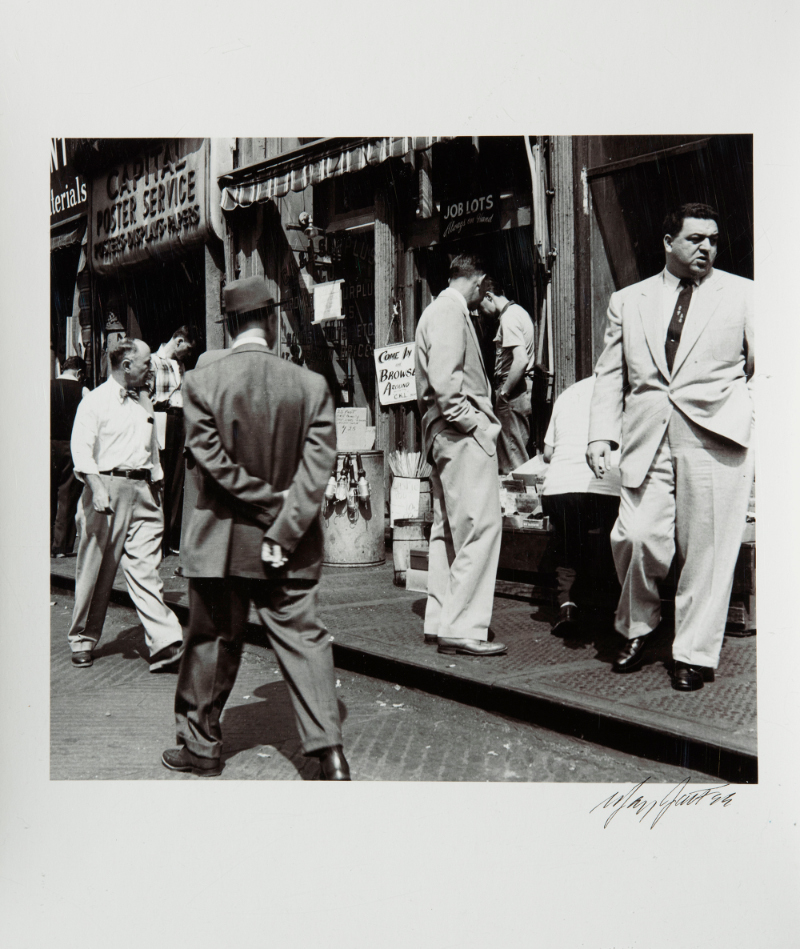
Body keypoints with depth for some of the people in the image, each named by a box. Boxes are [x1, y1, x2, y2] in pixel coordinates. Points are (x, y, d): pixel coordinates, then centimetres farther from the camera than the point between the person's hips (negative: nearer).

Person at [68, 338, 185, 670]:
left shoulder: (143, 403, 19)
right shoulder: (96, 400, -2)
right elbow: (81, 447, -10)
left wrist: (156, 489, 21)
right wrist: (96, 487, -22)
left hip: (142, 492, 5)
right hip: (107, 486, -5)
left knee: (145, 569, -1)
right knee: (95, 570, 4)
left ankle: (165, 646, -9)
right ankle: (82, 640, 20)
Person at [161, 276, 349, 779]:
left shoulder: (201, 381, -8)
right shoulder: (311, 384, -7)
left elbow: (212, 459, -13)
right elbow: (318, 466, -12)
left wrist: (271, 504, -9)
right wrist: (284, 527, -13)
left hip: (221, 542, 0)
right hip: (294, 547, 1)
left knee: (213, 642, 14)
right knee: (304, 638, 7)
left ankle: (201, 745, 29)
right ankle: (330, 751, 1)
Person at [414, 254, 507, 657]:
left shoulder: (437, 310, 23)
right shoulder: (450, 310, -9)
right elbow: (445, 378, -22)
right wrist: (473, 421, -16)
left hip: (442, 432, 11)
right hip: (462, 434, -11)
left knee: (447, 528, 13)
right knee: (480, 525, -13)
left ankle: (439, 620, 18)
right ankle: (462, 628, -13)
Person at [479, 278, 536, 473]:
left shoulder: (509, 318, -15)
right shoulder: (518, 311, 16)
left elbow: (520, 360, -26)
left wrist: (503, 393, -16)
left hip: (513, 395, -10)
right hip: (525, 390, 10)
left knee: (512, 463, -5)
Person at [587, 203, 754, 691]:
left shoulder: (743, 294, 11)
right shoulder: (627, 301, 16)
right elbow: (610, 375, 15)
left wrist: (752, 425, -2)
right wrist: (601, 435, 4)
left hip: (717, 439, -1)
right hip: (647, 442, 2)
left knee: (706, 550, -2)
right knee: (638, 538, -9)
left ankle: (695, 655, 12)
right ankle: (636, 629, 17)